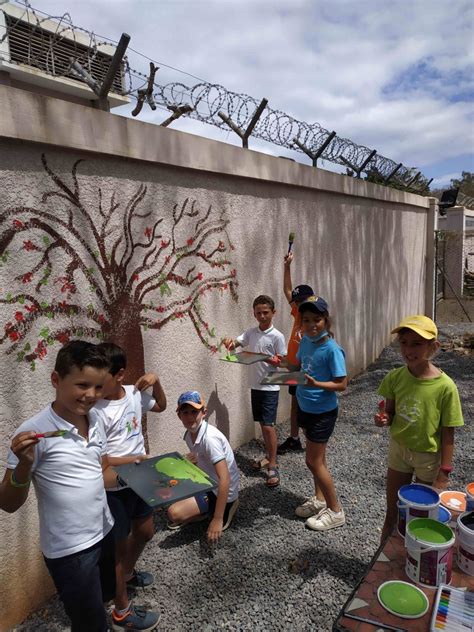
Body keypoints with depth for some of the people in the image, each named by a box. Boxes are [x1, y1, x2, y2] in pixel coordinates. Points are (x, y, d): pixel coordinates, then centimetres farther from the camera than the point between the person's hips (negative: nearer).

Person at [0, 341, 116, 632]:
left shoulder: (96, 419, -3)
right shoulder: (35, 432, -23)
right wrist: (24, 466, -34)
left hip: (105, 532, 7)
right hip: (70, 549, -6)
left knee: (107, 596, 29)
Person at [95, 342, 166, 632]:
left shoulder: (134, 393, -7)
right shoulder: (95, 410, -25)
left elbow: (161, 406, 13)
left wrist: (155, 381, -3)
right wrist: (134, 459, -23)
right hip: (114, 489, -6)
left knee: (145, 532, 25)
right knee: (120, 545, 11)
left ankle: (128, 573, 54)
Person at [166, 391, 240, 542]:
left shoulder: (210, 438, -30)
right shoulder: (189, 434, -3)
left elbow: (225, 479, -34)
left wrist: (217, 520, -34)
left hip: (222, 491, -8)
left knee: (174, 513, -18)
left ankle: (226, 508, -2)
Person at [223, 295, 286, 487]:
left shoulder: (277, 336, -11)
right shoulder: (251, 332, 5)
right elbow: (235, 344, 0)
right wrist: (229, 342, -23)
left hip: (270, 387, -6)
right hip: (255, 385, 6)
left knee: (268, 425, -7)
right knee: (263, 424, 16)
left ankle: (272, 466, 2)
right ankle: (269, 456, 33)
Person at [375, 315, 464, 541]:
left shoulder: (445, 386, -22)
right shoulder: (395, 377, -13)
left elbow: (448, 433, -14)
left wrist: (444, 472, -10)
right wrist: (384, 419, -21)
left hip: (429, 456, -3)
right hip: (399, 449, 3)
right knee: (392, 513, 19)